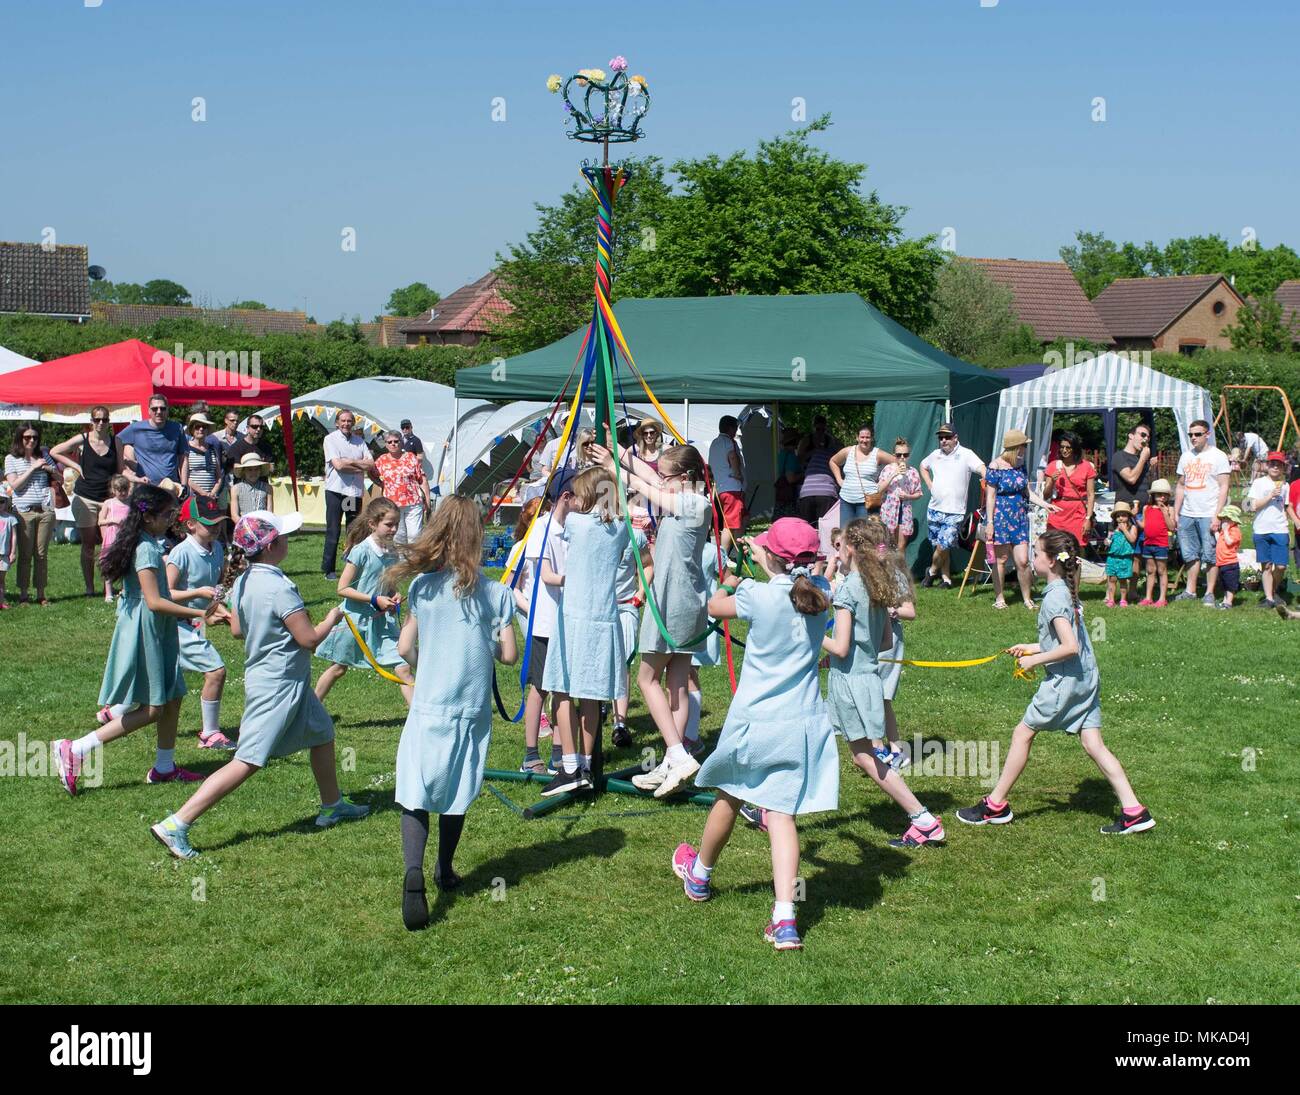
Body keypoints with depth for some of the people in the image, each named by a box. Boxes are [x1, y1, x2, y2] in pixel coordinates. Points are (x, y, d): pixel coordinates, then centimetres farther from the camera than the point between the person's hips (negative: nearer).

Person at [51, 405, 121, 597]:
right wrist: (76, 466, -2)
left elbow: (120, 470, 11)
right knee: (88, 545, 3)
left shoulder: (115, 442, 4)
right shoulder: (81, 440, -2)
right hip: (85, 498, -1)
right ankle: (89, 588, 10)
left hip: (108, 498, 1)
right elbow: (54, 452, 5)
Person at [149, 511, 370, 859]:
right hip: (278, 687, -10)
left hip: (264, 677, 10)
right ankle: (175, 825, -11)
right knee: (247, 762, -9)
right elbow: (310, 638, -22)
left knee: (322, 733, 25)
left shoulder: (242, 581, 1)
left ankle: (333, 805, 40)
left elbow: (237, 629, 12)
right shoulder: (279, 588, -25)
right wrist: (332, 618, -3)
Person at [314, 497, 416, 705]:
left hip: (382, 620, 4)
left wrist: (394, 597, -5)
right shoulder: (361, 551, -17)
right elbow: (342, 589, -17)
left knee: (403, 668, -5)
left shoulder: (391, 553, 1)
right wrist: (375, 600, -22)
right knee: (338, 669, 13)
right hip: (355, 618, -4)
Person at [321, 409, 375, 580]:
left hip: (356, 491, 4)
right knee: (333, 531, -3)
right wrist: (361, 466, -6)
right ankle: (328, 570, 2)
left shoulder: (359, 441, 12)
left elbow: (371, 465, 2)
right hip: (336, 490, -4)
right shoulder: (330, 439, -2)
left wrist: (350, 461, -9)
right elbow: (338, 465, -13)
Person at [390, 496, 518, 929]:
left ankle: (413, 872, -24)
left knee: (416, 795, -3)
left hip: (427, 706, 0)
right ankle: (445, 870, 33)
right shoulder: (495, 593, -8)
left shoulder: (421, 587, -3)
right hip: (472, 709, 0)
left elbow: (405, 646, 0)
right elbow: (509, 654, -7)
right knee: (456, 794, 17)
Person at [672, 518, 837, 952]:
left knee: (730, 799, 18)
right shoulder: (819, 593, -2)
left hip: (756, 721, -3)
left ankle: (699, 876, 44)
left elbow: (715, 606, 5)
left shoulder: (758, 596, -15)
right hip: (805, 723, 3)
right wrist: (765, 563, 35)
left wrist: (730, 580, 25)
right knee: (781, 812, 1)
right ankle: (785, 919, -11)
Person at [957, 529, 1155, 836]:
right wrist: (1032, 647, 19)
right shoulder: (1069, 591, 11)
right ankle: (1133, 811, 2)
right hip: (1087, 678, 9)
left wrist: (1035, 659, -14)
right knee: (1094, 744, 7)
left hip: (1065, 681, -8)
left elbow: (1070, 647, -25)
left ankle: (996, 805, 15)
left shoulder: (1054, 597, -17)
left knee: (1022, 734, 5)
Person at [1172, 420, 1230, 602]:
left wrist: (1217, 516, -14)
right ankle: (1190, 591, 14)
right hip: (1187, 515, 6)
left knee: (1210, 556, -3)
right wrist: (1176, 513, 11)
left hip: (1208, 516, -5)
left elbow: (1224, 487, -7)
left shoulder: (1218, 457, -3)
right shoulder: (1186, 457, 14)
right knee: (1190, 555, 8)